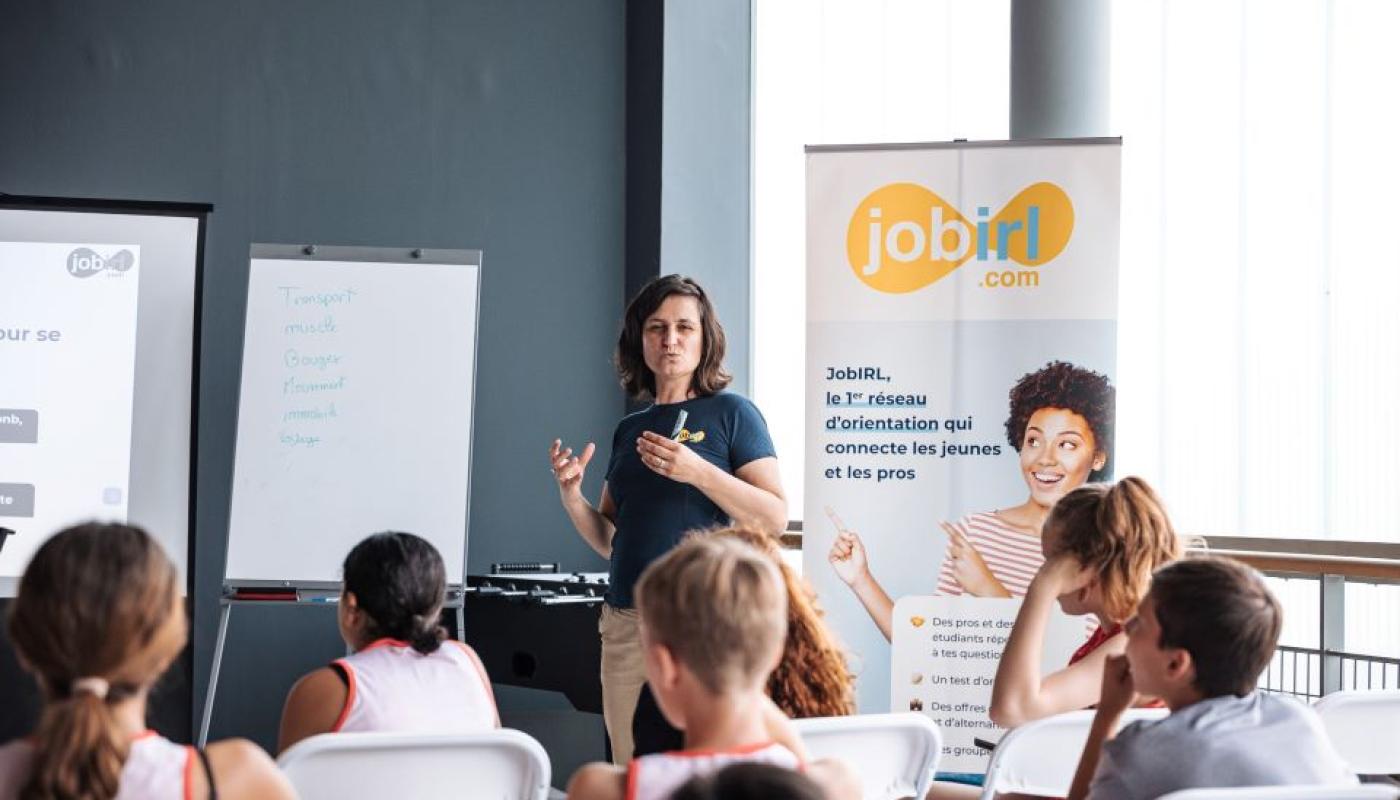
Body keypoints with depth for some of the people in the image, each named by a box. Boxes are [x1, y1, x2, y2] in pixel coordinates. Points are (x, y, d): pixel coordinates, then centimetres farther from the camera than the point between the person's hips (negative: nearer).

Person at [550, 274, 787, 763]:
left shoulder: (731, 413, 1)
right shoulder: (630, 429, 17)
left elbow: (775, 518, -7)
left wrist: (697, 471, -17)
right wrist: (572, 497, 2)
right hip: (625, 622, 5)